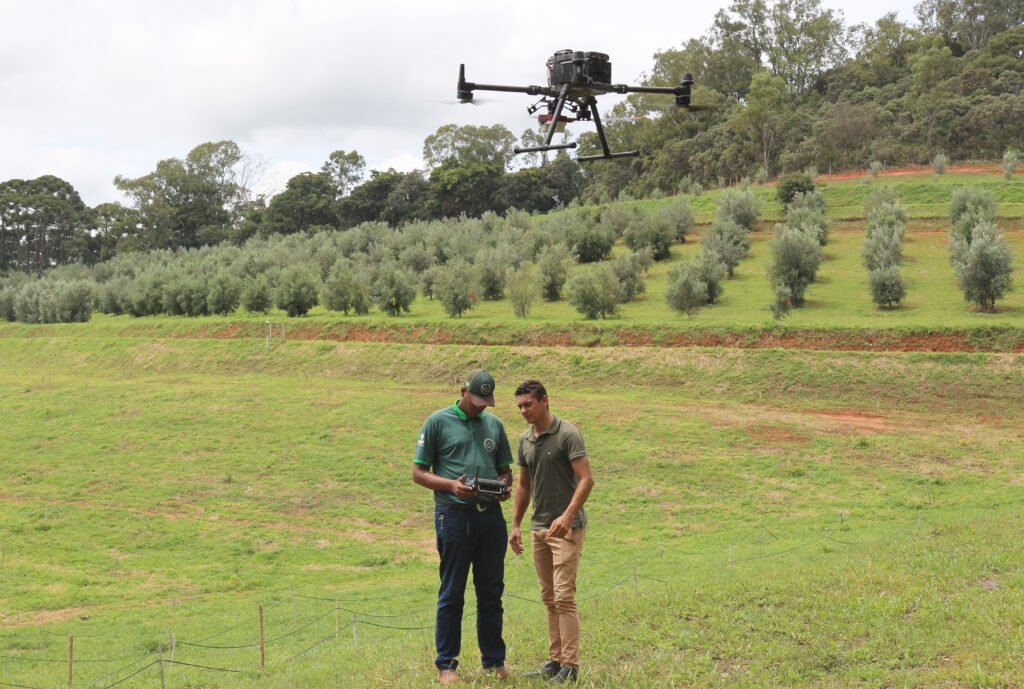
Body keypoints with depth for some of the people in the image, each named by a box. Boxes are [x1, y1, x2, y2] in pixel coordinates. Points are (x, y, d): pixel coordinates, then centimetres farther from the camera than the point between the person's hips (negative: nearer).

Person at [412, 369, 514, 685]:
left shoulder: (494, 424, 13)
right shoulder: (438, 422, -1)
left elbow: (505, 469, 20)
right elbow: (418, 472, -1)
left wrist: (505, 486, -3)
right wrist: (451, 485, -17)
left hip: (491, 515, 4)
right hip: (454, 515, -4)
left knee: (491, 592, 9)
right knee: (452, 593, 2)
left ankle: (494, 660, 20)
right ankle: (446, 664, 10)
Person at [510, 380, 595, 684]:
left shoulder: (567, 434, -14)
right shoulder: (525, 440, 9)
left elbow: (586, 479, -20)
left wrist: (567, 516, -31)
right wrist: (516, 525, 16)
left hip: (567, 527, -8)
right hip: (539, 528, 8)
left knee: (564, 597, -10)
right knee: (549, 598, 10)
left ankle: (570, 665, -6)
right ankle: (555, 660, 16)